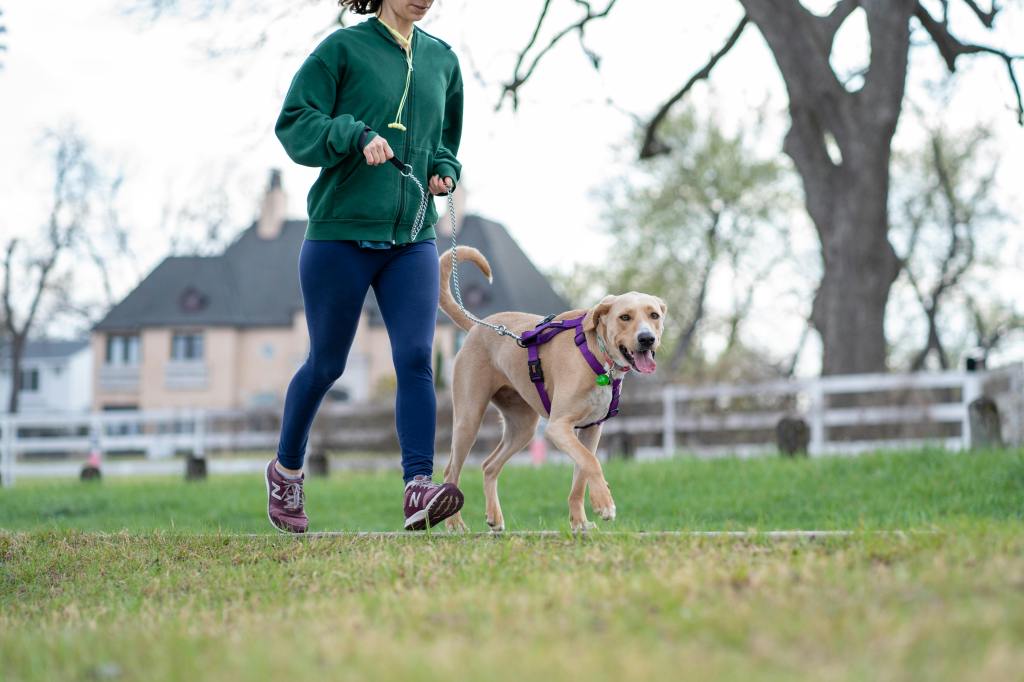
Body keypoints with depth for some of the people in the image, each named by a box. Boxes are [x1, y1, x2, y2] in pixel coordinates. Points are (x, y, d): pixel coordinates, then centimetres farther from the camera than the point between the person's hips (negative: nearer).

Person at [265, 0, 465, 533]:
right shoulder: (343, 48, -3)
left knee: (415, 359, -13)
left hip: (412, 240, 4)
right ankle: (286, 470, 30)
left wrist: (444, 170, 7)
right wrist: (358, 135, -23)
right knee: (326, 365, 8)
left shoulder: (442, 59, 12)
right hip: (339, 234, -3)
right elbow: (294, 126, -9)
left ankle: (419, 488, -20)